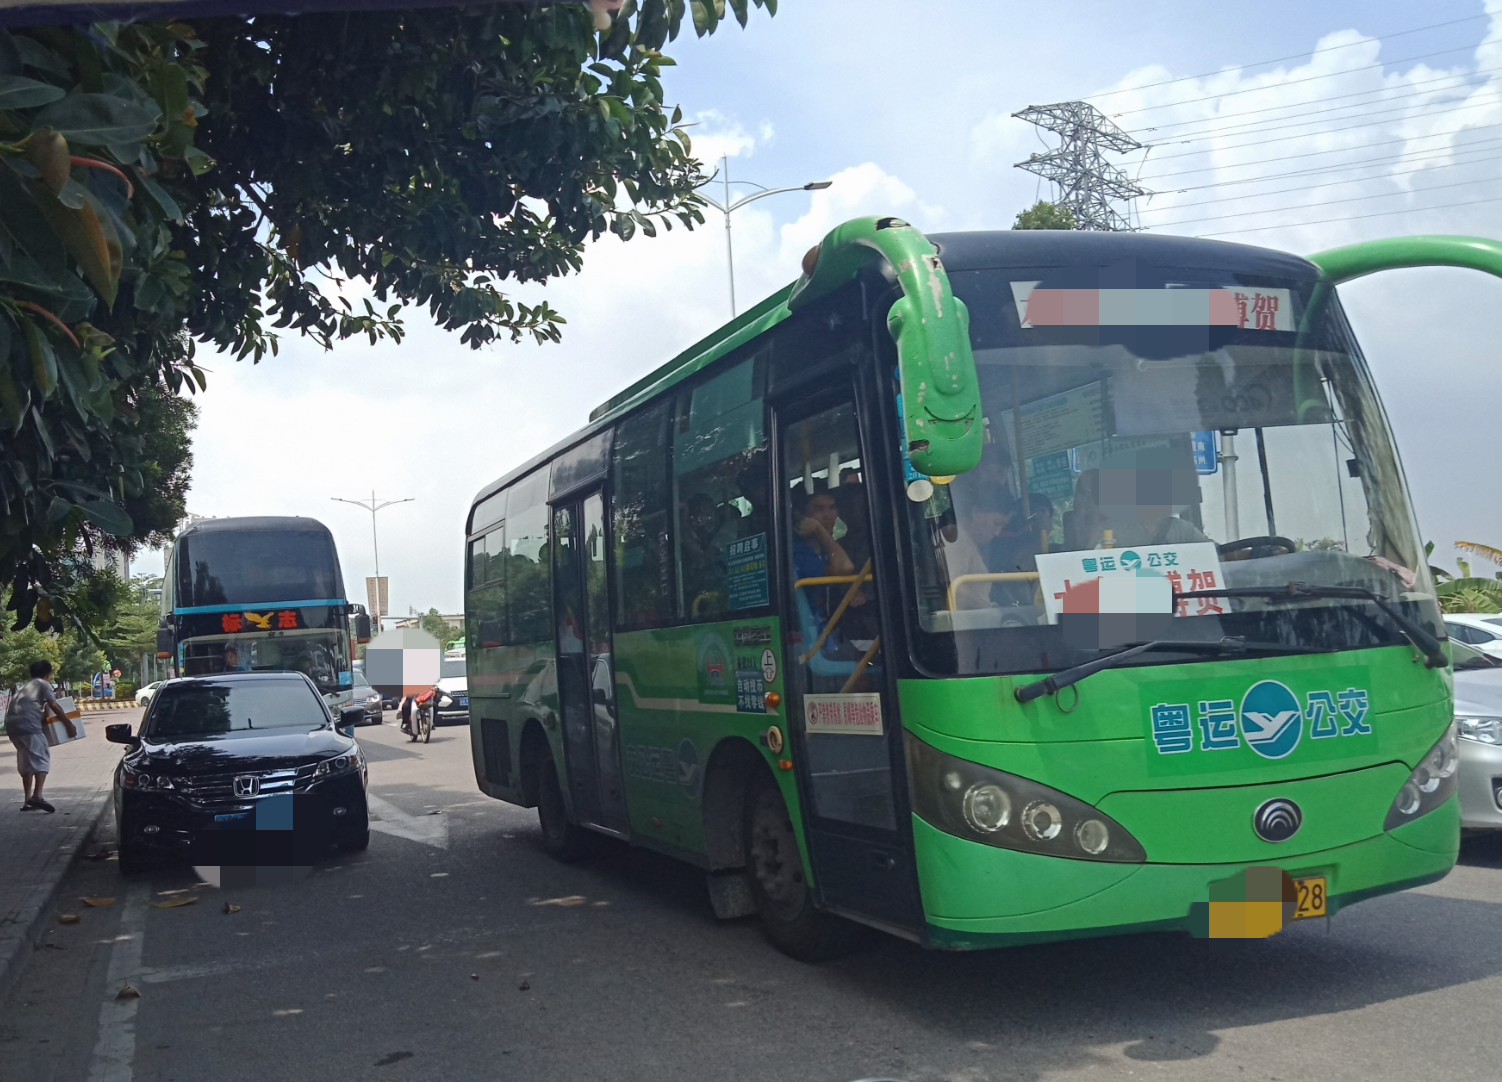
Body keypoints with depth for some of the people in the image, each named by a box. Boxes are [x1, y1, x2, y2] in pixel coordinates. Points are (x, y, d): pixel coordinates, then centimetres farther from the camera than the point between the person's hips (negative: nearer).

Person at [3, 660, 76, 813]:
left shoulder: (27, 686, 30)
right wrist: (69, 725, 3)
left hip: (12, 725, 8)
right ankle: (37, 796, -19)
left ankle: (28, 800, 16)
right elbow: (54, 707, -1)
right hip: (28, 725, -8)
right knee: (42, 758, -6)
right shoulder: (43, 685, 6)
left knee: (26, 762, 15)